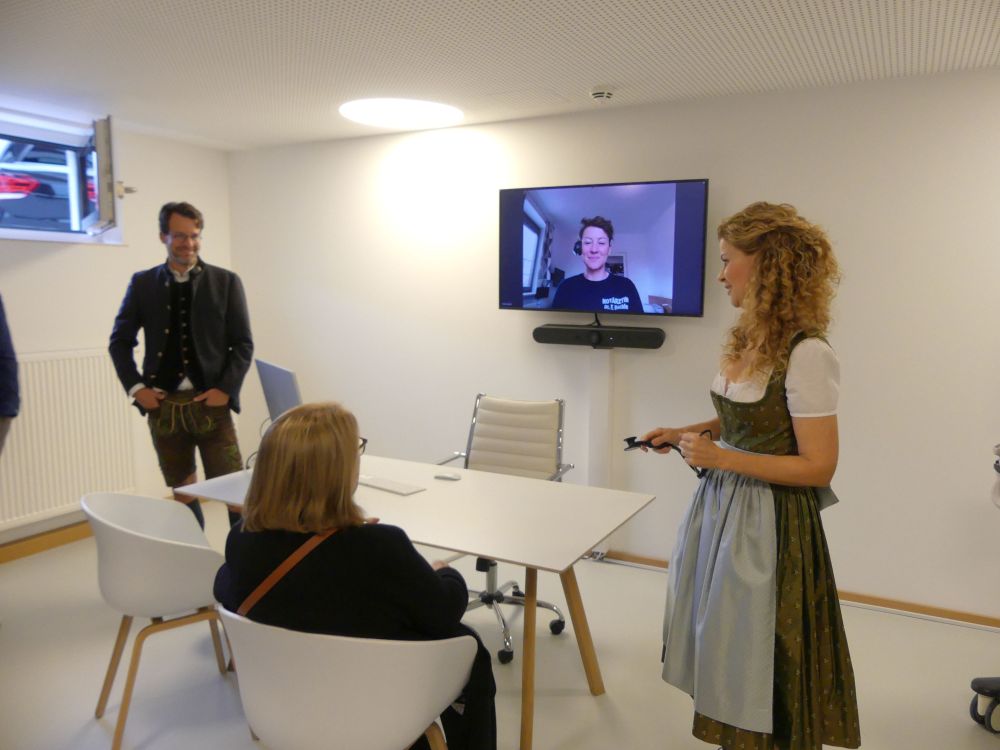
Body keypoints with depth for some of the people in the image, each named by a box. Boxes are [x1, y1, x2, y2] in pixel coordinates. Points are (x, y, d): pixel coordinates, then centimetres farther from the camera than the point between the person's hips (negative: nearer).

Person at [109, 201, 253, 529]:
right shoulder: (143, 283, 7)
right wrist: (136, 387, 0)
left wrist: (225, 390, -10)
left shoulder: (225, 282, 2)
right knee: (182, 494, 13)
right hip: (163, 405, 2)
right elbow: (120, 341, 12)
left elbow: (243, 344, 1)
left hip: (210, 403, -2)